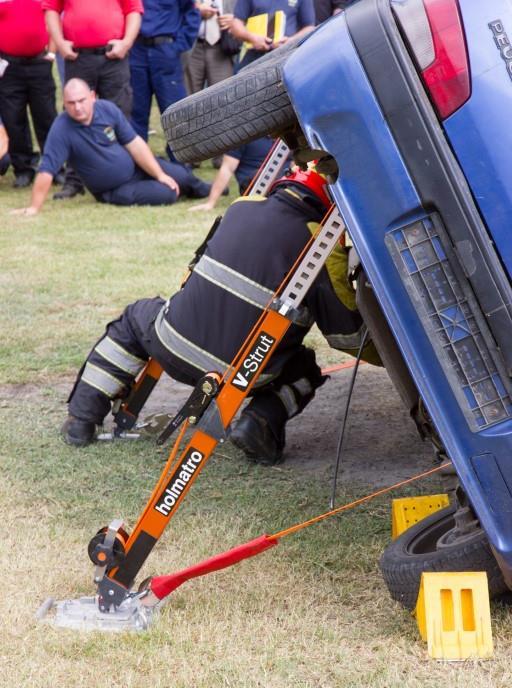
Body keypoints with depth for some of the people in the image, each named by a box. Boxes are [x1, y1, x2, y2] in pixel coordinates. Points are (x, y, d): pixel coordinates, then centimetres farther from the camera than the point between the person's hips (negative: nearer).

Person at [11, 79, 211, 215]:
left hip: (137, 166, 4)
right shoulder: (61, 130, -27)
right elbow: (46, 171, -29)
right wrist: (34, 208, -35)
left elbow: (134, 143, -11)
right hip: (115, 190, -4)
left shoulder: (108, 109, -16)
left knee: (180, 176, 1)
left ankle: (197, 188, 40)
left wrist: (160, 174, -12)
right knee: (166, 194, -19)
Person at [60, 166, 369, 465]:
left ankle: (81, 418, 28)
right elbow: (347, 336, -1)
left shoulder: (243, 206, 4)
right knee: (304, 370, 28)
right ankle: (264, 421, -1)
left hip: (176, 351, 3)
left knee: (135, 318, 34)